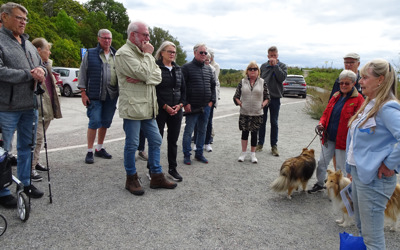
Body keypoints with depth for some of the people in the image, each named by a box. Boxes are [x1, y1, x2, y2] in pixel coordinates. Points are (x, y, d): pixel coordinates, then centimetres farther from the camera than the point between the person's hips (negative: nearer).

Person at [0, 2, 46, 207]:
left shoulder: (29, 45, 16)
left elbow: (41, 66, 19)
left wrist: (41, 71, -5)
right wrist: (29, 74, -16)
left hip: (30, 106, 7)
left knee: (26, 147, 16)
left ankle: (25, 183, 31)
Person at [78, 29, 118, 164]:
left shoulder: (116, 55, 13)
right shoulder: (90, 54, 4)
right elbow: (83, 73, 3)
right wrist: (83, 92, -4)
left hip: (112, 95, 4)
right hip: (95, 95, -4)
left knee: (106, 123, 9)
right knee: (94, 122, -7)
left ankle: (99, 148, 24)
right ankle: (89, 152, 6)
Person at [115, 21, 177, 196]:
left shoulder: (146, 54, 16)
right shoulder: (124, 53, -9)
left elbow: (158, 76, 4)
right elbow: (143, 73, -21)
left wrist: (142, 78, -14)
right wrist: (147, 54, -5)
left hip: (148, 107, 8)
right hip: (133, 107, -8)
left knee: (155, 141, 11)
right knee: (132, 144, 2)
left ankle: (157, 176, 23)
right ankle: (131, 179, 19)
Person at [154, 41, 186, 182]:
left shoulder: (178, 69, 13)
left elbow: (183, 89, 14)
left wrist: (180, 104, -1)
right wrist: (165, 106, -14)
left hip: (176, 110, 5)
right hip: (160, 110, -5)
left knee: (173, 140, 11)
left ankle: (172, 169, 23)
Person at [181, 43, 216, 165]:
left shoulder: (208, 68, 13)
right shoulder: (187, 67, -4)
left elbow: (213, 85, 18)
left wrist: (212, 100, 7)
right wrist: (186, 103, -13)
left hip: (206, 107, 6)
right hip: (192, 107, -6)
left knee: (202, 131, 13)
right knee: (188, 131, 0)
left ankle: (199, 153, 25)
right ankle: (187, 155, 13)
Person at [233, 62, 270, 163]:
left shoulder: (262, 82, 3)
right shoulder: (242, 82, 3)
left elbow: (267, 97, 8)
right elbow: (236, 96, 7)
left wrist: (262, 104, -6)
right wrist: (240, 103, -7)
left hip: (257, 113, 0)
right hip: (244, 113, 0)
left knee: (254, 133, 7)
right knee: (245, 132, 8)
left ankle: (253, 154, 21)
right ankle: (243, 153, 22)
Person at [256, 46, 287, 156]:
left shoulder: (282, 66, 2)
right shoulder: (263, 66, 8)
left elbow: (282, 78, -16)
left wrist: (275, 65, -15)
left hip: (275, 97, -2)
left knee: (274, 123, 5)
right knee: (262, 121, 8)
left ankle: (274, 145, 14)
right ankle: (260, 143, 19)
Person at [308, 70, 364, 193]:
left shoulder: (358, 99, -7)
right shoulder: (335, 96, 10)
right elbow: (326, 113, 14)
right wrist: (322, 123, -6)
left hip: (343, 139, -5)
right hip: (329, 137, 5)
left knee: (341, 166, 7)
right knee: (322, 161, 11)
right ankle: (319, 184, 29)